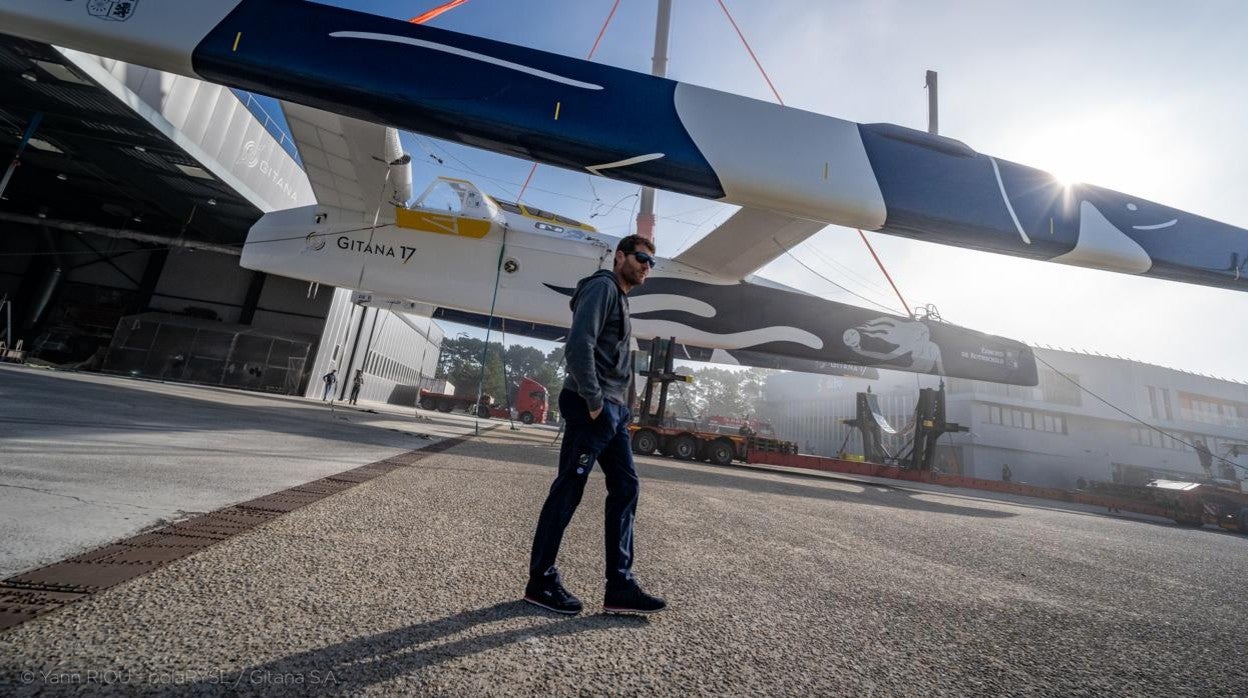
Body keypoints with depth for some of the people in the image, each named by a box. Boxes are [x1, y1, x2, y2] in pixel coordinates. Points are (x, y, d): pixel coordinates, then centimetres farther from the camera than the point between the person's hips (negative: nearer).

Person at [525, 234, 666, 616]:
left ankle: (620, 585, 14)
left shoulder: (621, 298, 24)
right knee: (568, 490, -2)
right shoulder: (603, 286, -5)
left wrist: (617, 404, 12)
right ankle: (540, 581, 13)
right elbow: (579, 345, -20)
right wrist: (593, 401, -19)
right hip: (592, 407, -10)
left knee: (625, 488, 7)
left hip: (614, 409, 10)